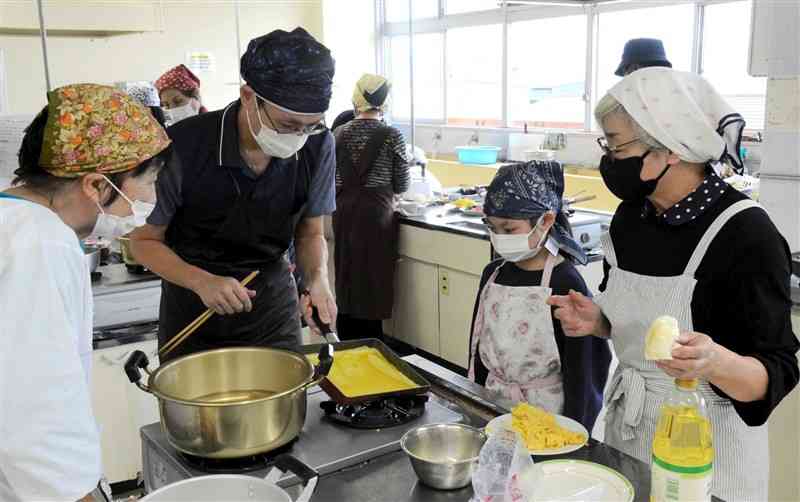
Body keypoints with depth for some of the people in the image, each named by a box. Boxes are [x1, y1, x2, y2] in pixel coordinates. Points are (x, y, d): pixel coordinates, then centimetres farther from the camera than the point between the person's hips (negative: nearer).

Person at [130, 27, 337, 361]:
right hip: (194, 309, -2)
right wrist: (202, 282, -29)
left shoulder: (318, 146, -16)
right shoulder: (183, 146, -25)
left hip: (273, 307, 2)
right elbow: (144, 240, -12)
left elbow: (310, 233, -2)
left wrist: (317, 278, -22)